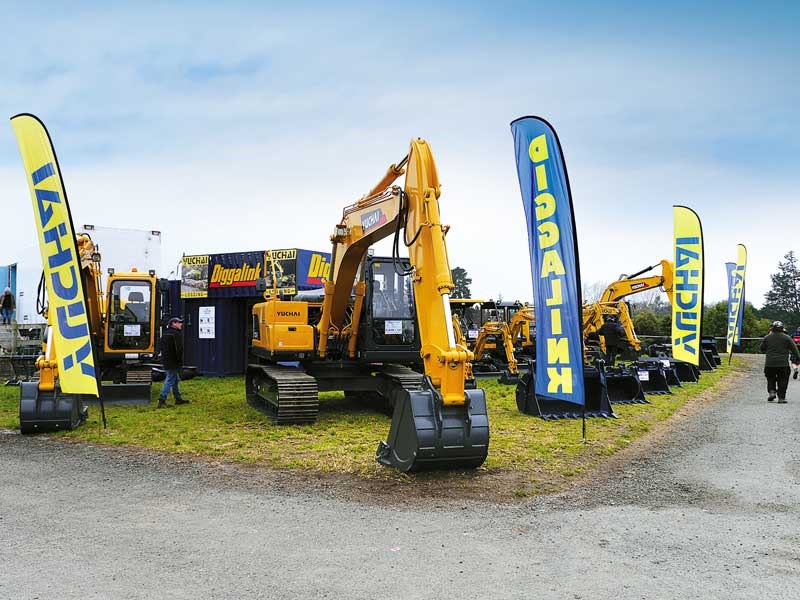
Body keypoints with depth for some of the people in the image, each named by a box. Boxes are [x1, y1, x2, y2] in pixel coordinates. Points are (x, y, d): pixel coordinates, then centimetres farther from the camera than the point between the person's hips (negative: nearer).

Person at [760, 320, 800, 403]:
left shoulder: (767, 338, 3)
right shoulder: (786, 338, -1)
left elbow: (762, 349, 13)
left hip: (769, 363, 1)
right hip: (783, 364, -1)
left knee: (770, 379, 19)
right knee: (782, 381, 6)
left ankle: (771, 391, -1)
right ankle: (781, 397, 3)